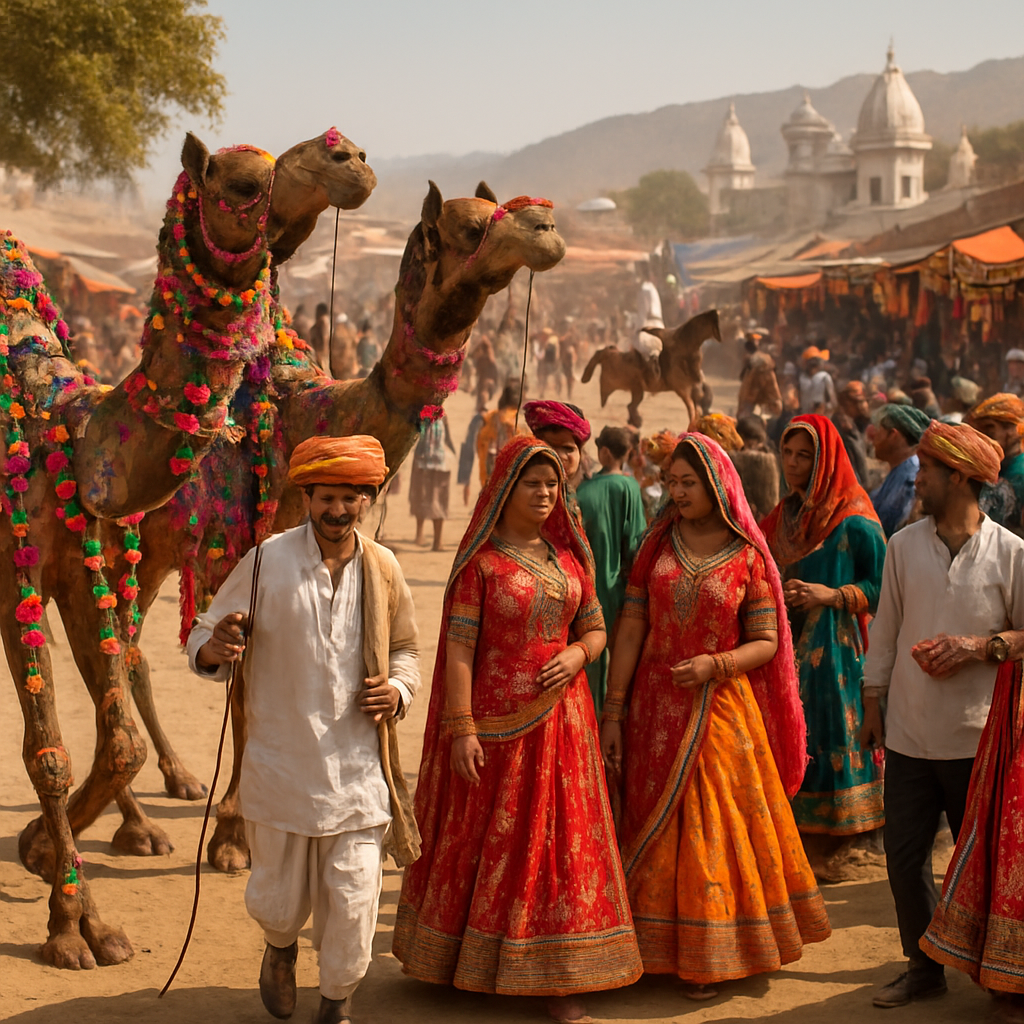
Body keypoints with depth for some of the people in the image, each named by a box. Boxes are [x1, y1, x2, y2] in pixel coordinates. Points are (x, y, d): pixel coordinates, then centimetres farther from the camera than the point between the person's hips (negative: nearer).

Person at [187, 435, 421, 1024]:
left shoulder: (383, 568, 2)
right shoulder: (268, 561, -6)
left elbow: (403, 647, 18)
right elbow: (202, 640, -1)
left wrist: (399, 690, -3)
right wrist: (216, 648, -25)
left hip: (357, 765, 1)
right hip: (281, 761, -1)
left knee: (353, 899, 1)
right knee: (279, 898, 11)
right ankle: (281, 947, 48)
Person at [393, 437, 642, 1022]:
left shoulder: (569, 555, 8)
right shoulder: (479, 560, -6)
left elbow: (596, 630, 13)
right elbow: (459, 649, -9)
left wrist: (576, 654, -10)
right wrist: (460, 729, -15)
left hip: (560, 718, 4)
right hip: (497, 721, -4)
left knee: (558, 838, 6)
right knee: (488, 838, 7)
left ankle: (558, 975, 13)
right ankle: (473, 960, 23)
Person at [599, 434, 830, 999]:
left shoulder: (748, 557, -2)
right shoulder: (656, 547, 4)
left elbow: (765, 643, -2)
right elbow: (630, 632, 1)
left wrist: (716, 665, -20)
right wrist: (612, 713, -3)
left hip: (722, 709, -2)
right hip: (656, 710, 2)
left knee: (716, 832, 3)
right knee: (655, 827, 7)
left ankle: (711, 957, 16)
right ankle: (659, 946, 20)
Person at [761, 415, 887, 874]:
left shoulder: (853, 520, -8)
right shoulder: (784, 515, 13)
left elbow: (881, 585, -9)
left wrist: (832, 596, -20)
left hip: (832, 648, -6)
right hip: (788, 644, 6)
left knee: (827, 741, -4)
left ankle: (831, 849, 6)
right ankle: (800, 840, 14)